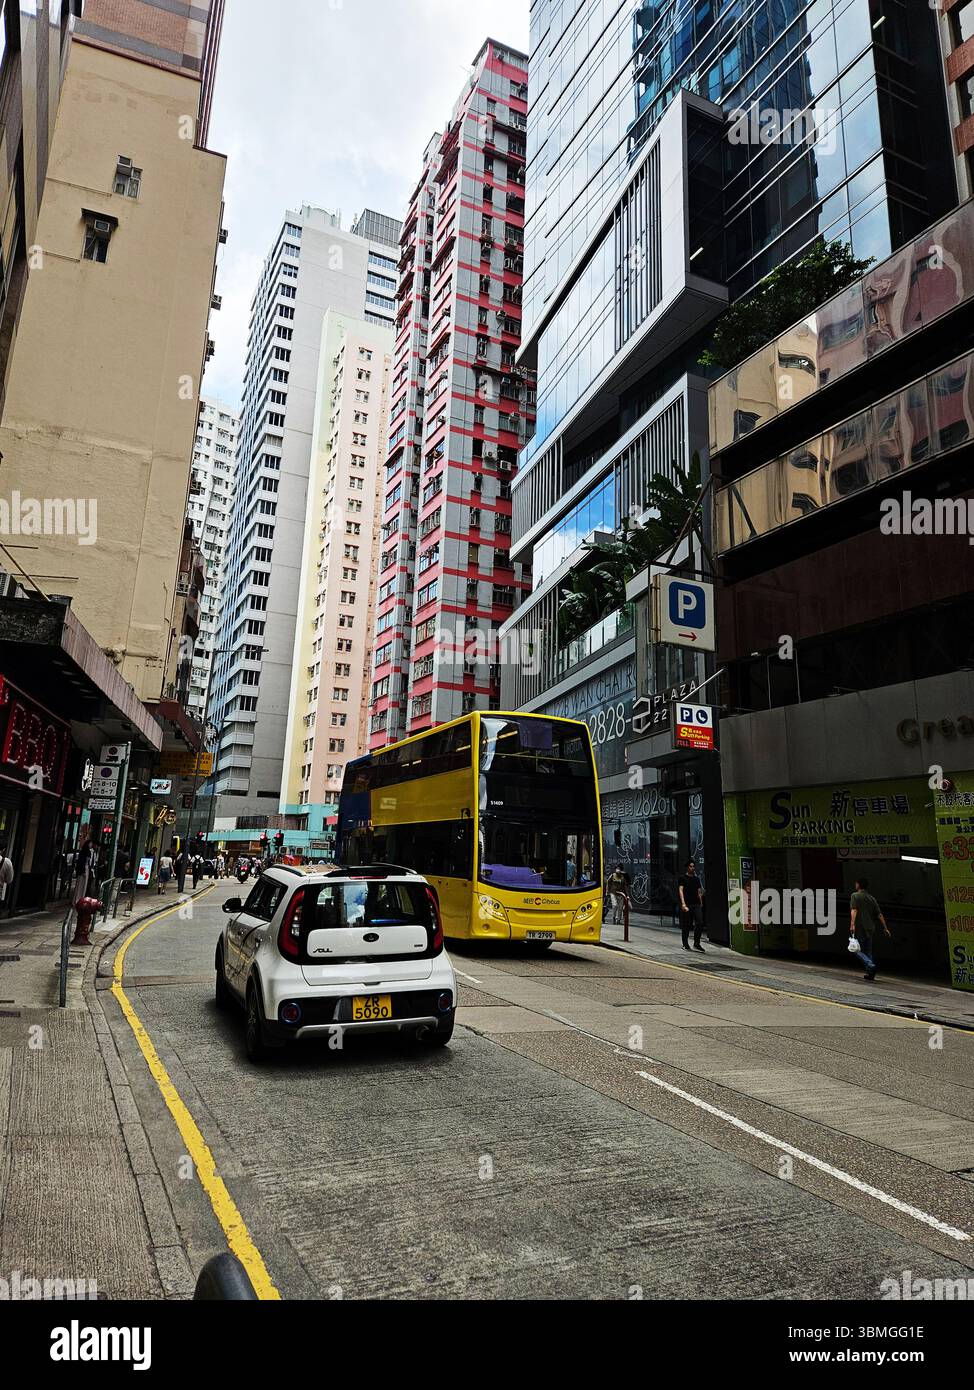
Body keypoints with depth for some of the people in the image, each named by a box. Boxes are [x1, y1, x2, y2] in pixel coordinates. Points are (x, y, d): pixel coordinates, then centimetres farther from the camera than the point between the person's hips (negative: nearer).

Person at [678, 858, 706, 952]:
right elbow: (680, 890, -8)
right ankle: (685, 944, 13)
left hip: (696, 904, 4)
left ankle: (696, 943, -2)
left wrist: (701, 904, 13)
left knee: (700, 922, -10)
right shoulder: (682, 878, 1)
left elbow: (699, 892, 20)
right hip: (687, 905, -4)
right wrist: (683, 904, -18)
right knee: (686, 925, 1)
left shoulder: (697, 879, 17)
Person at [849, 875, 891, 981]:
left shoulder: (855, 896, -3)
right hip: (871, 928, 6)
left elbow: (854, 910, -18)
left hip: (860, 928, -6)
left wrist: (852, 924, -27)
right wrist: (885, 928, 13)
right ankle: (870, 974, 6)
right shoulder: (871, 898, 14)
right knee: (868, 951, 12)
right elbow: (879, 914, 10)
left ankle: (871, 965, -22)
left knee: (858, 950, 0)